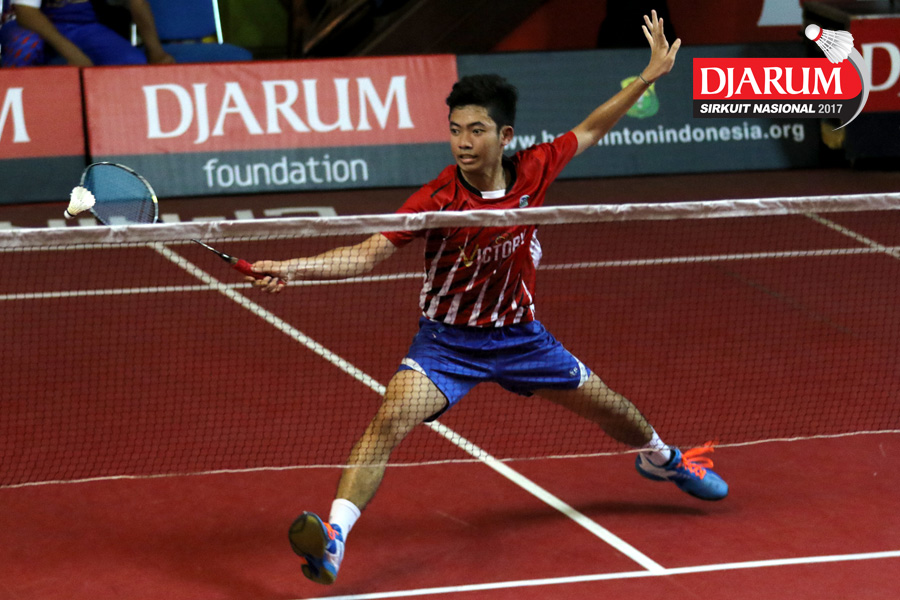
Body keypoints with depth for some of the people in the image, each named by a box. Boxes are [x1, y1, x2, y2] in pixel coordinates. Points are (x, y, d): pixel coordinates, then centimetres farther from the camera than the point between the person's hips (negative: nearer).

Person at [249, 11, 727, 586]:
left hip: (518, 333, 4)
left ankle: (661, 457, 53)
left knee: (608, 407, 18)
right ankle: (334, 536, -33)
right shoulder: (437, 199, -24)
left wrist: (650, 76, 4)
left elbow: (590, 130, 5)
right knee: (392, 417, -28)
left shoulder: (533, 171, -13)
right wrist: (293, 268, -41)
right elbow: (367, 254, -27)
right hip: (448, 340, -4)